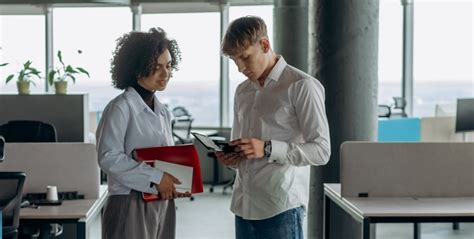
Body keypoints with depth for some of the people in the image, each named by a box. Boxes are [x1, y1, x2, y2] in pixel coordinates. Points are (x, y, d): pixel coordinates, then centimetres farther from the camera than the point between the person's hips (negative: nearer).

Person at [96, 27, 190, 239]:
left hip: (162, 205, 8)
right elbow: (109, 158, -18)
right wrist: (155, 178, -20)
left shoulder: (163, 112, 14)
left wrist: (175, 182, 0)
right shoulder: (120, 108, -10)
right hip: (132, 206, -7)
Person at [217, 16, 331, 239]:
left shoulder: (302, 86, -5)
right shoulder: (242, 91, 16)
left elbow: (321, 150, -10)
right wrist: (230, 157, 1)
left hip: (281, 207, -6)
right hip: (243, 204, 6)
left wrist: (268, 149, -20)